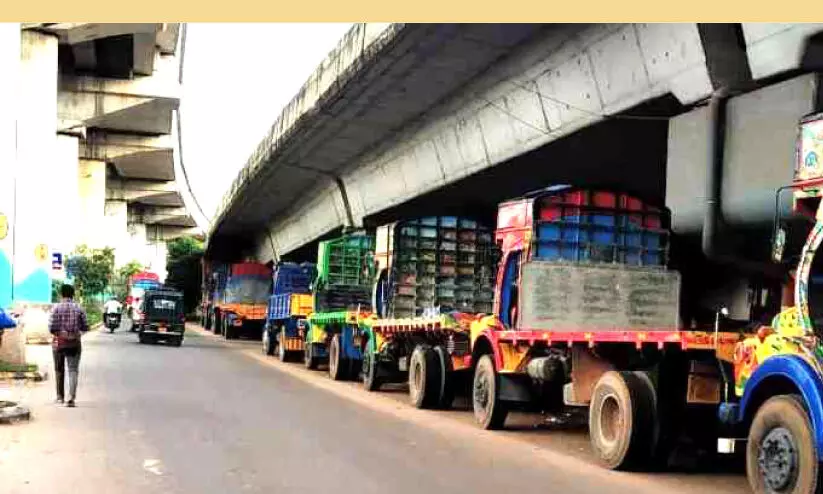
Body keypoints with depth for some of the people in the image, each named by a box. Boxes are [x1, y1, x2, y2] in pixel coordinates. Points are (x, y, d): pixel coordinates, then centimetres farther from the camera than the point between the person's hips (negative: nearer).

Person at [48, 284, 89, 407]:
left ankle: (60, 396, 27)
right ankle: (71, 398, -15)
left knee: (59, 370, 16)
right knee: (73, 370, 0)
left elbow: (51, 328, -11)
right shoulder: (79, 309, -2)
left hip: (59, 342, 0)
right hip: (74, 343, 0)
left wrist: (59, 332, 9)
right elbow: (85, 328, -1)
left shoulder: (56, 308, -7)